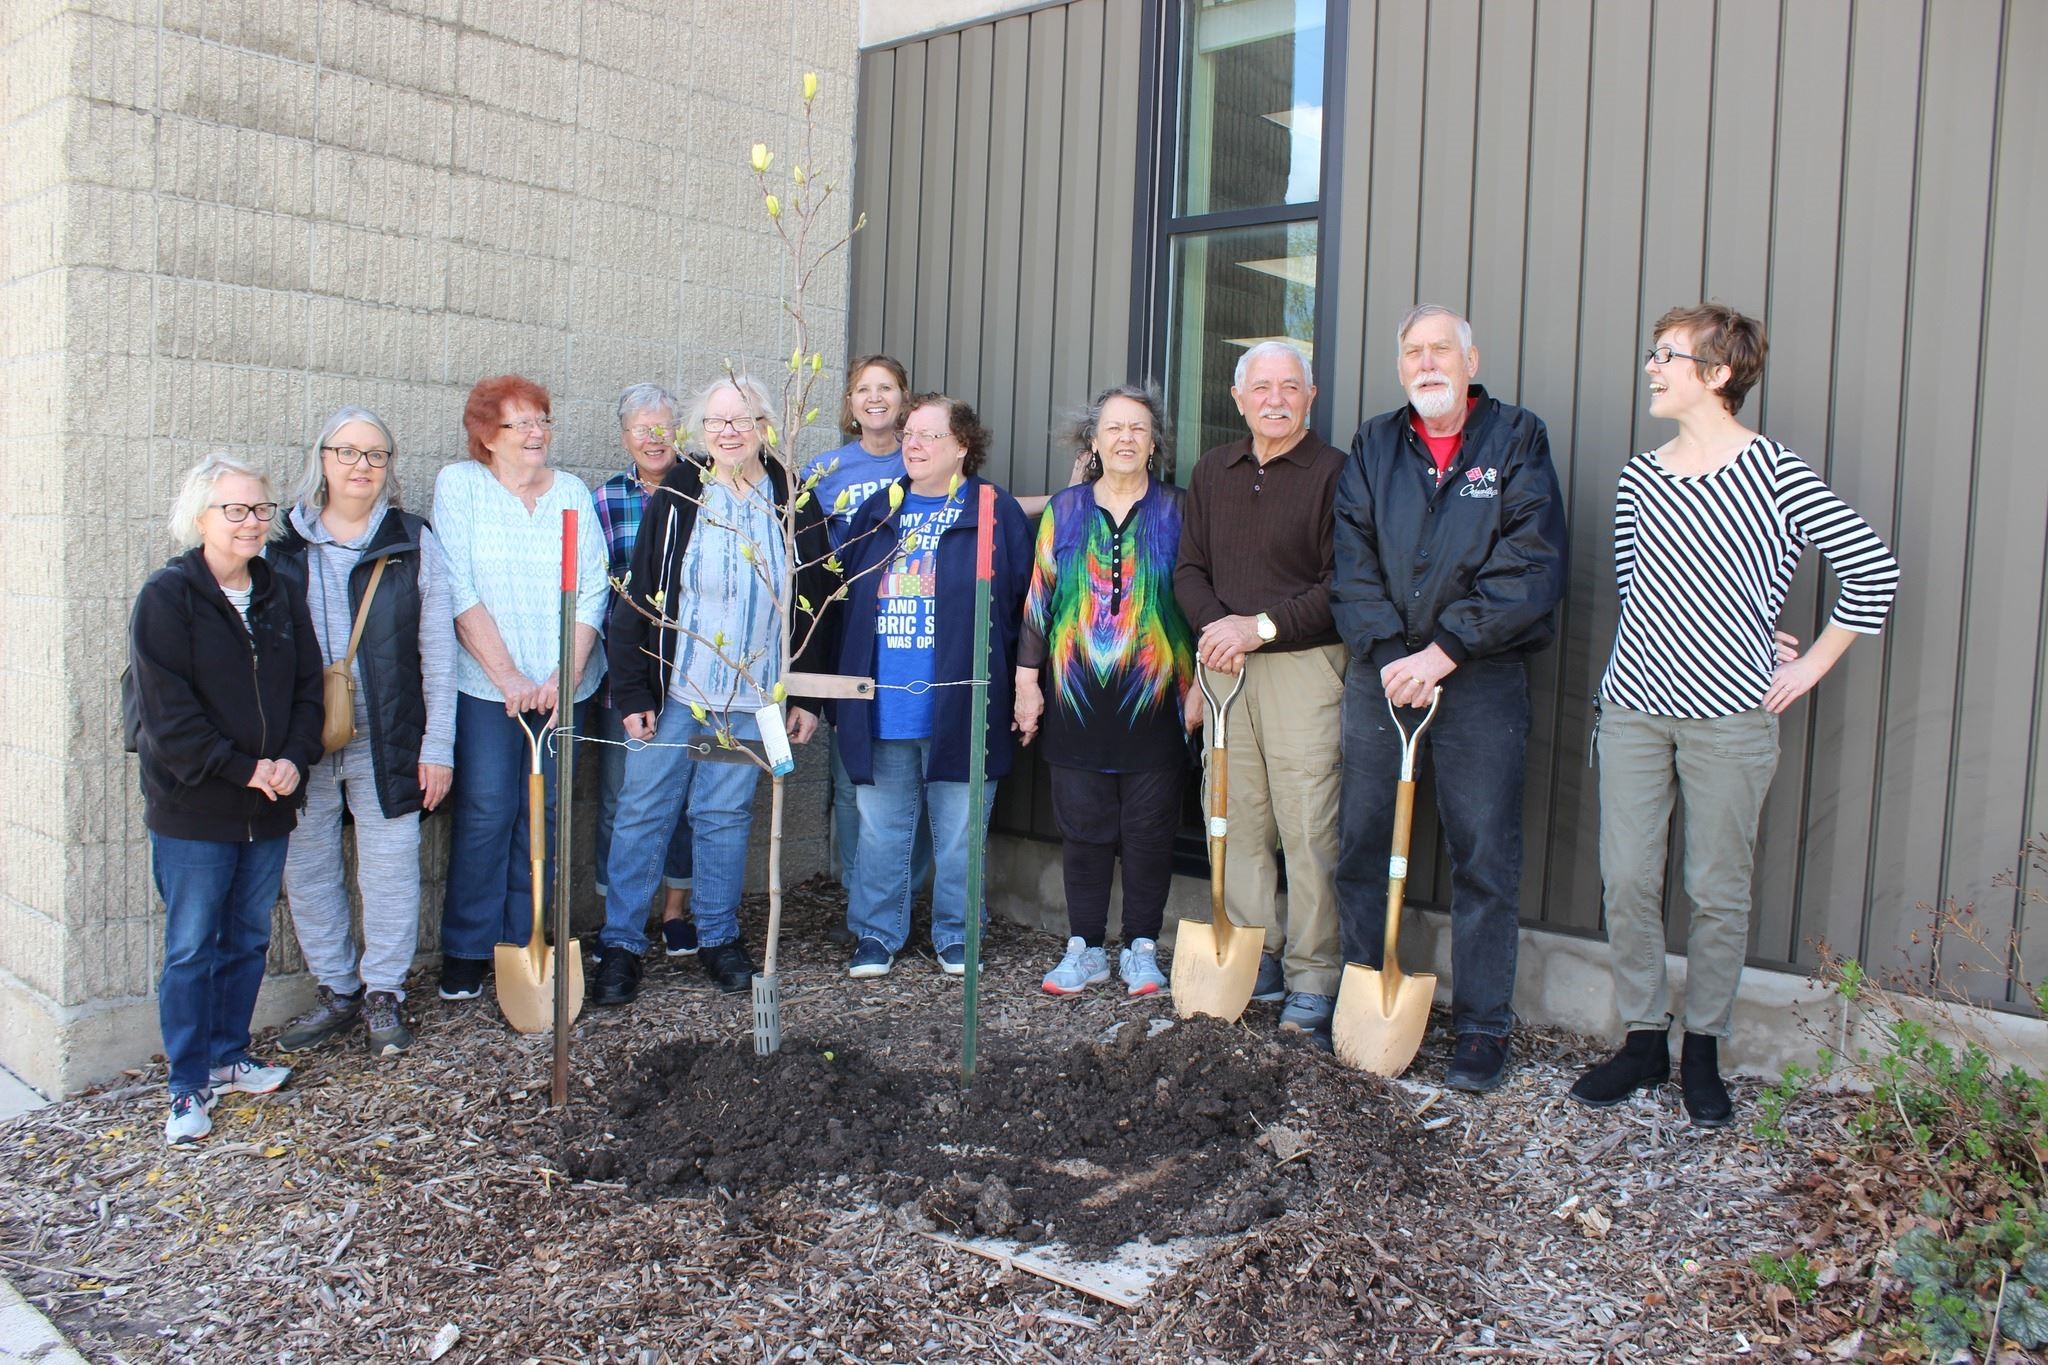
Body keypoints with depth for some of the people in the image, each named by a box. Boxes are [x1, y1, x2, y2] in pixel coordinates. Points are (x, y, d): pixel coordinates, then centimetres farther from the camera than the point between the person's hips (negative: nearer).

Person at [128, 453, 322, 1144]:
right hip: (193, 809, -5)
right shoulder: (167, 595, -9)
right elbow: (166, 709, -15)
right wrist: (241, 769, -17)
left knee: (248, 939, 15)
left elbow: (307, 686, 9)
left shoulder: (278, 595, 9)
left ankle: (229, 1056, 30)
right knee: (191, 949, 3)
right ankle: (189, 1087, 14)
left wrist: (293, 759, -8)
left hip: (268, 805, 5)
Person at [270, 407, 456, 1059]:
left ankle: (383, 993, 20)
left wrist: (438, 744, -4)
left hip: (385, 737, -2)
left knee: (390, 865, 4)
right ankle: (336, 990, 26)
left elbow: (437, 650, 0)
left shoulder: (412, 541, 0)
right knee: (307, 867, 10)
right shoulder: (283, 541, 4)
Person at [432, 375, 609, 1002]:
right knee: (486, 812, -4)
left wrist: (566, 677, -8)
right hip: (484, 683, -3)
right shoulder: (459, 485, 1)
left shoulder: (572, 492, 9)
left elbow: (593, 592, 3)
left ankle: (526, 944, 16)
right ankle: (467, 951, 8)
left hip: (560, 686, 3)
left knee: (544, 814, 5)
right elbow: (459, 592, -7)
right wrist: (508, 675, -13)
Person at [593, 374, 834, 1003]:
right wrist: (633, 691, -5)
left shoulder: (793, 504, 2)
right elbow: (638, 596, -1)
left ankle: (718, 938, 23)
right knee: (642, 812, 2)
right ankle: (622, 944, 13)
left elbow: (816, 604, 6)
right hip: (672, 691, 0)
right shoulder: (676, 497, -1)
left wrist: (808, 695, 3)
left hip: (753, 698, 0)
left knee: (725, 816, 9)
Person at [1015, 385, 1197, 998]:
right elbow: (1039, 597, 9)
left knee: (1149, 829, 5)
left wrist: (1198, 685, -1)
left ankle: (1141, 950, 18)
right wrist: (1028, 680, 5)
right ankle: (1085, 949, 17)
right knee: (1083, 828, 6)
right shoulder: (1064, 510, 8)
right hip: (1077, 701, 1)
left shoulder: (1178, 510, 4)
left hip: (1155, 702, -1)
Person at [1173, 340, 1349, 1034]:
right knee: (1236, 819, 8)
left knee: (1308, 827, -6)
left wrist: (1262, 626, -14)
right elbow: (1190, 568, 13)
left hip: (1303, 664, -5)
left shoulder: (1334, 471, -4)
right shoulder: (1213, 470, 15)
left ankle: (1314, 978, 4)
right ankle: (1255, 960, 20)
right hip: (1225, 665, 6)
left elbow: (1342, 584, -10)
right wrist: (1214, 624, -6)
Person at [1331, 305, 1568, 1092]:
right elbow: (1353, 564, 3)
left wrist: (1443, 652, -15)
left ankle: (1483, 1028, 10)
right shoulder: (1373, 447, 11)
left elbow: (1530, 568, -9)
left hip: (1481, 677, -3)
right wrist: (1388, 654, -12)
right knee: (1362, 849, 8)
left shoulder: (1517, 440, 2)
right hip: (1380, 672, 3)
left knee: (1485, 858, 0)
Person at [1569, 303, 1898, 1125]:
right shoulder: (1640, 478, 8)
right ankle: (1643, 1040, 18)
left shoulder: (1774, 473, -7)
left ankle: (1702, 1053, 20)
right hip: (1633, 708, 4)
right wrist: (1652, 657, 9)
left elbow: (1873, 570, -5)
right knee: (1625, 880, 3)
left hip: (1730, 716, -4)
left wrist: (1809, 666, -2)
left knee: (1717, 890, 4)